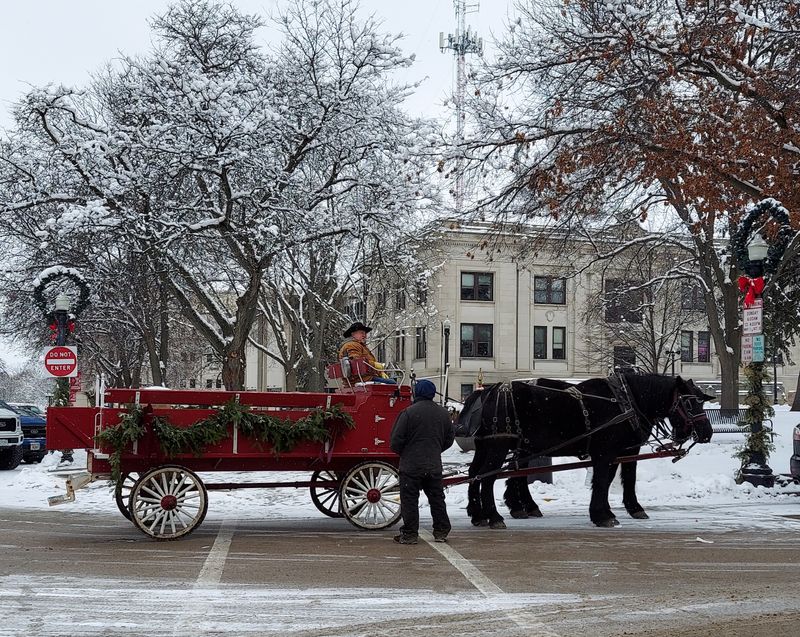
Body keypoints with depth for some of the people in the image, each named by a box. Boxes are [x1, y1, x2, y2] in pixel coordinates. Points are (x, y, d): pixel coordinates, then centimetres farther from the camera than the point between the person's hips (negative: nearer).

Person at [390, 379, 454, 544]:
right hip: (434, 465, 5)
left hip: (411, 465, -5)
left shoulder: (409, 412, -12)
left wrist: (401, 453, 9)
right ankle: (441, 532, 19)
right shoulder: (443, 413, 5)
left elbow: (396, 440, -11)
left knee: (410, 500, 2)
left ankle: (410, 534, 3)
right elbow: (449, 439, 14)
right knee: (437, 499, 15)